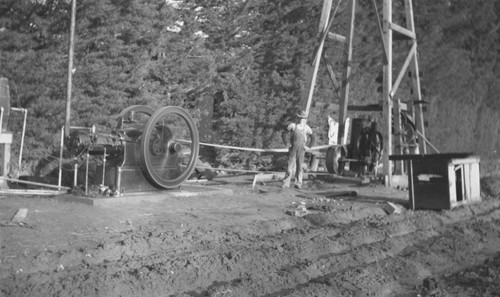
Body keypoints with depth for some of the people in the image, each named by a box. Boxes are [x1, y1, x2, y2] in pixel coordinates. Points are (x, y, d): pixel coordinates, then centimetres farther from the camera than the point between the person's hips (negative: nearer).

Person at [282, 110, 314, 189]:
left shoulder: (307, 128, 5)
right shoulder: (292, 126, 1)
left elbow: (312, 138, 16)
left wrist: (308, 147, 7)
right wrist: (287, 143, 0)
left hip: (301, 149, 1)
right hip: (292, 149, -1)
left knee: (299, 167, 5)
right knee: (290, 166, -4)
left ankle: (298, 184, 12)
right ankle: (286, 183, 2)